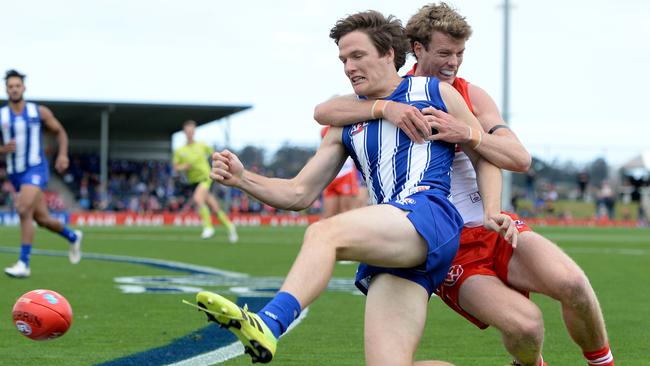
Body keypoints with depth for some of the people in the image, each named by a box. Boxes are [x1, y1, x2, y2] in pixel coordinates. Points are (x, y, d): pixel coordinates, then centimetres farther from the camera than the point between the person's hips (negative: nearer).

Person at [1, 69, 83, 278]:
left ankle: (24, 263, -19)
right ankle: (73, 237, 41)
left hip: (35, 169, -4)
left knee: (24, 210, -23)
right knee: (41, 218, 13)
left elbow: (60, 131, 11)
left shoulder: (39, 112, -2)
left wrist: (63, 154, -3)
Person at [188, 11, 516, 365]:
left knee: (323, 233, -30)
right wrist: (242, 179, 4)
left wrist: (492, 211, -1)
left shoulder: (434, 92, 14)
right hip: (390, 250, 5)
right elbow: (299, 193, 21)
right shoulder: (347, 126, 26)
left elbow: (484, 156, 18)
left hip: (429, 214, -5)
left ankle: (267, 324, -50)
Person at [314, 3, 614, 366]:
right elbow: (323, 112, -15)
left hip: (494, 227, 3)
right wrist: (385, 108, -31)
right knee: (524, 324, -27)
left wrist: (466, 133, -23)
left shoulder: (472, 96, 7)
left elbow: (520, 159, -6)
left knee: (571, 284, -27)